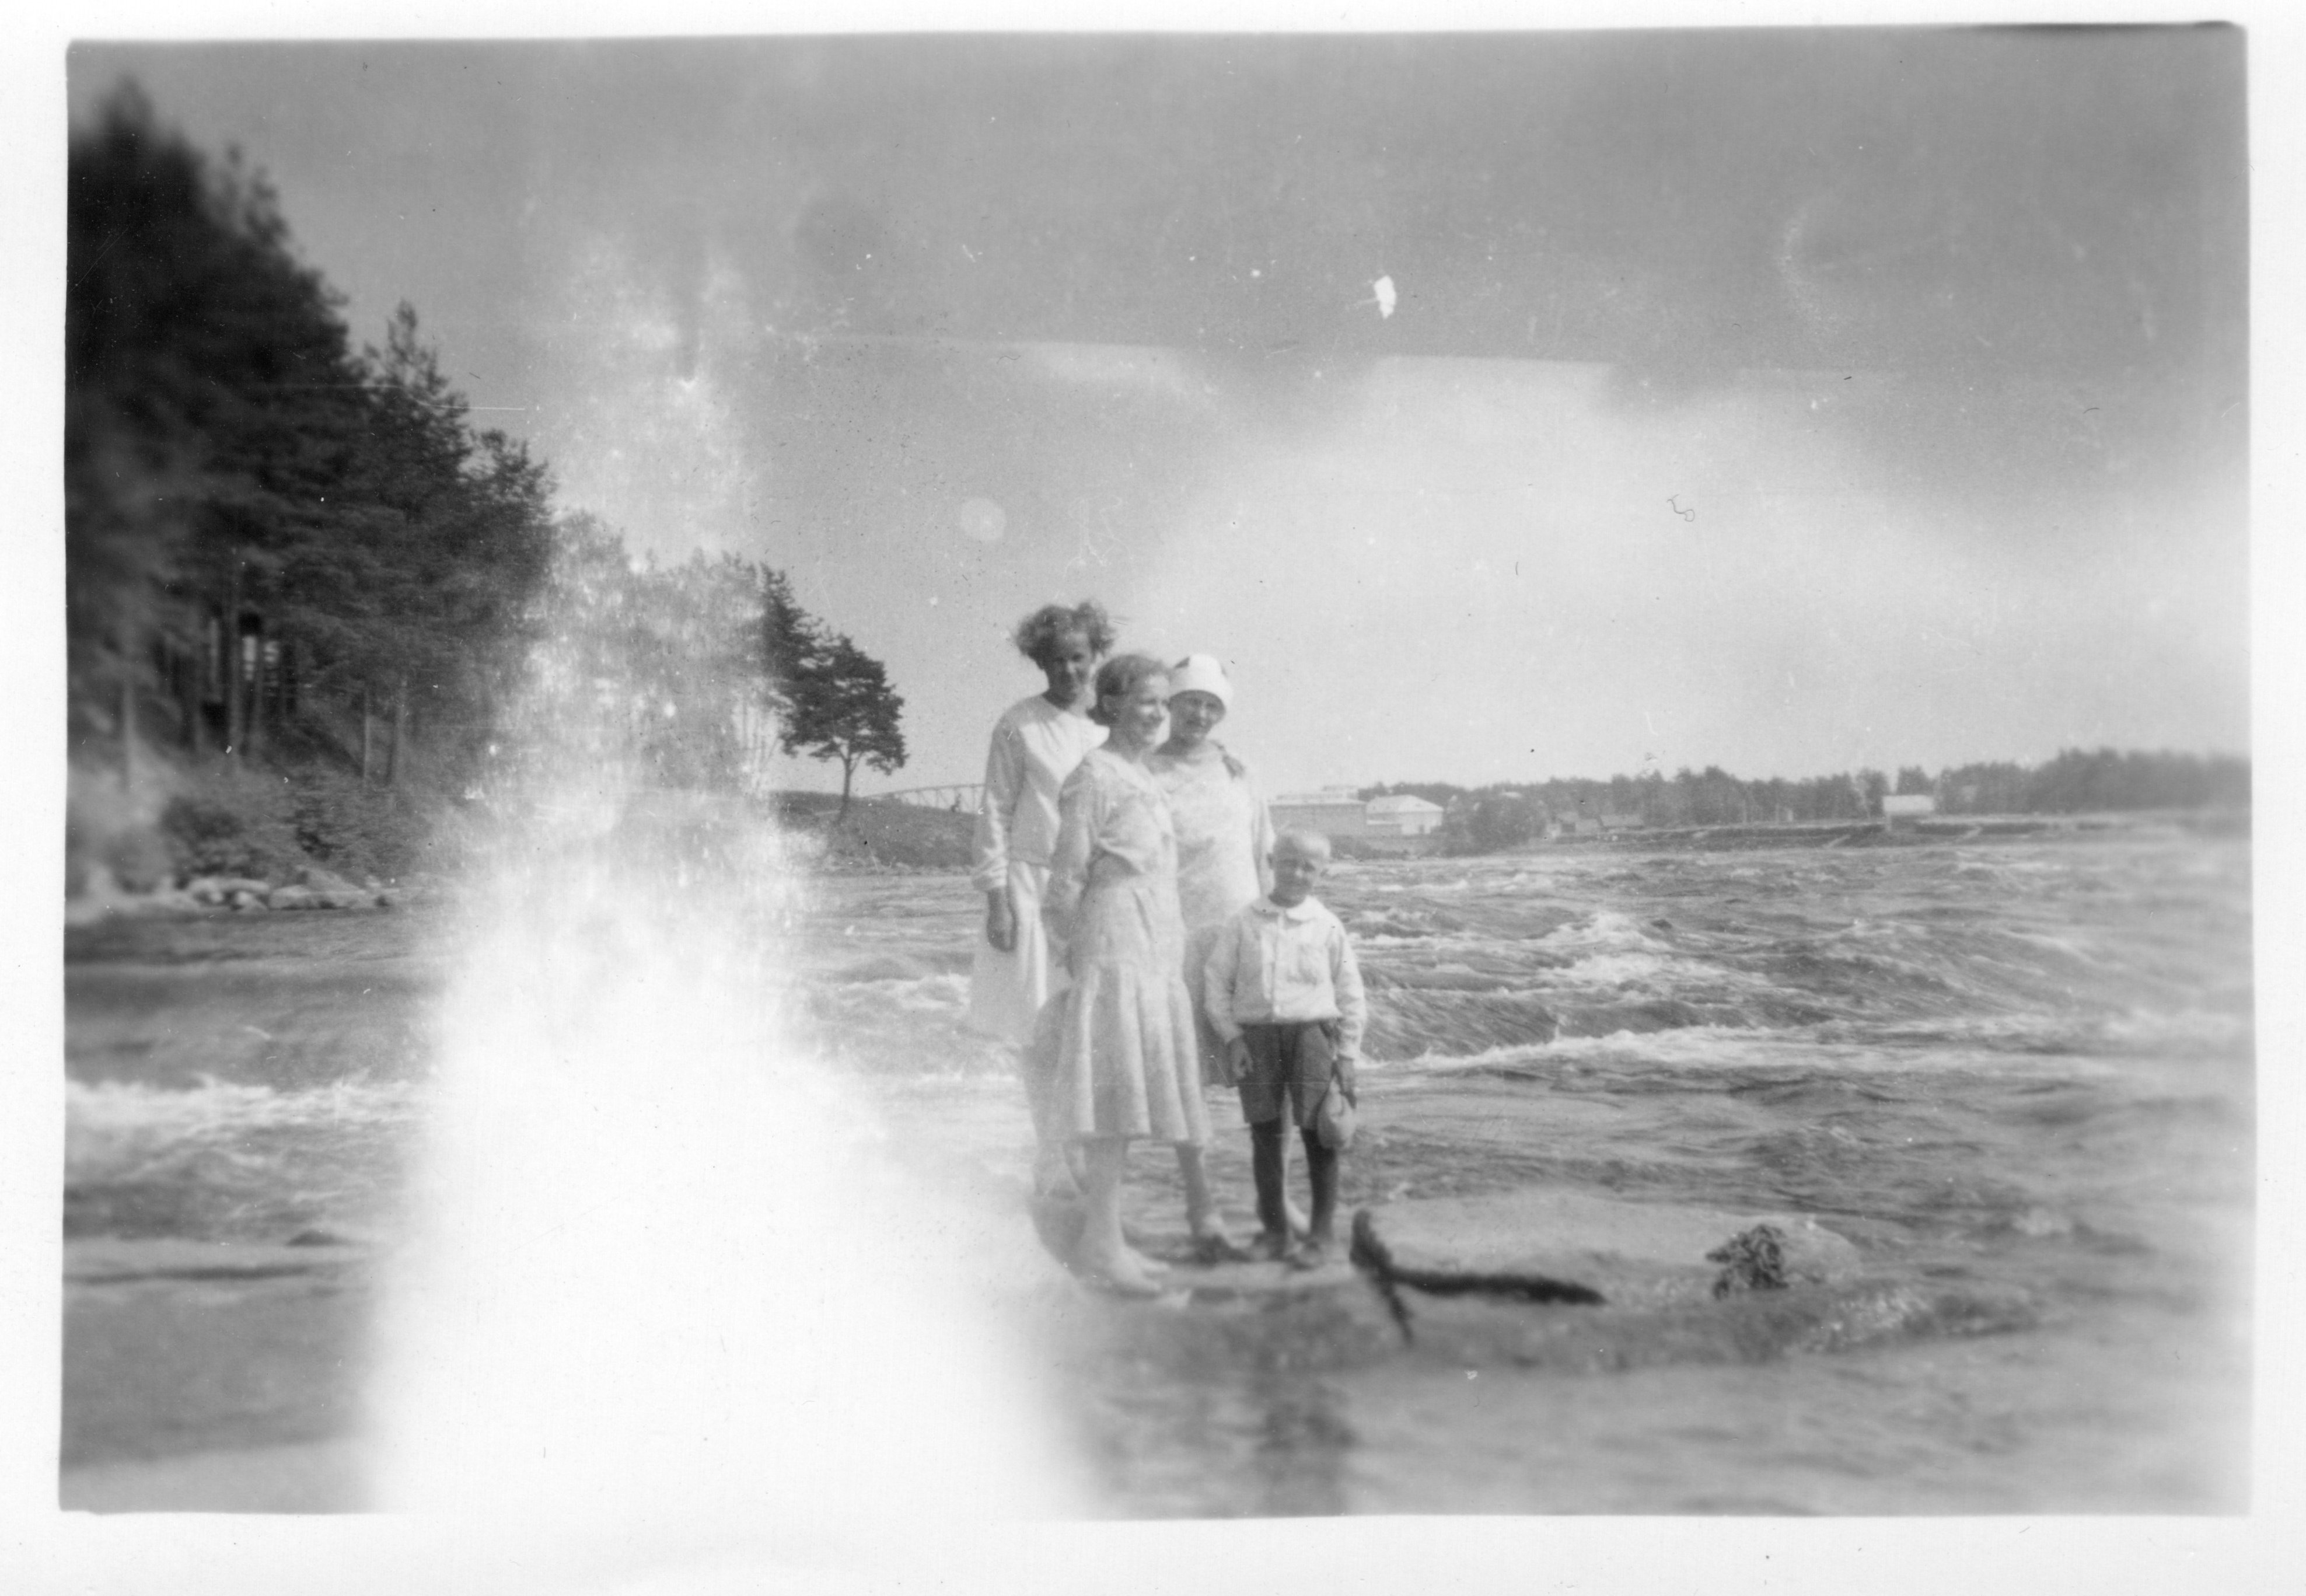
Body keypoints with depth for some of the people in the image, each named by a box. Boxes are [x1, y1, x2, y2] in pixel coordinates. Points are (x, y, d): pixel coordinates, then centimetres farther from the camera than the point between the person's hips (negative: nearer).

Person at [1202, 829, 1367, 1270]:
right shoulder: (1244, 923, 3)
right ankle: (1273, 1229, 18)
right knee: (1265, 1134, 6)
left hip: (1311, 1033, -1)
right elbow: (1215, 982, 6)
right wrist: (1232, 1038, -3)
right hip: (1257, 1035, 1)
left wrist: (1347, 1056, 1)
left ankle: (1322, 1232, 9)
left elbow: (1351, 998, 5)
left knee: (1317, 1132, -2)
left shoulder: (1327, 927, 2)